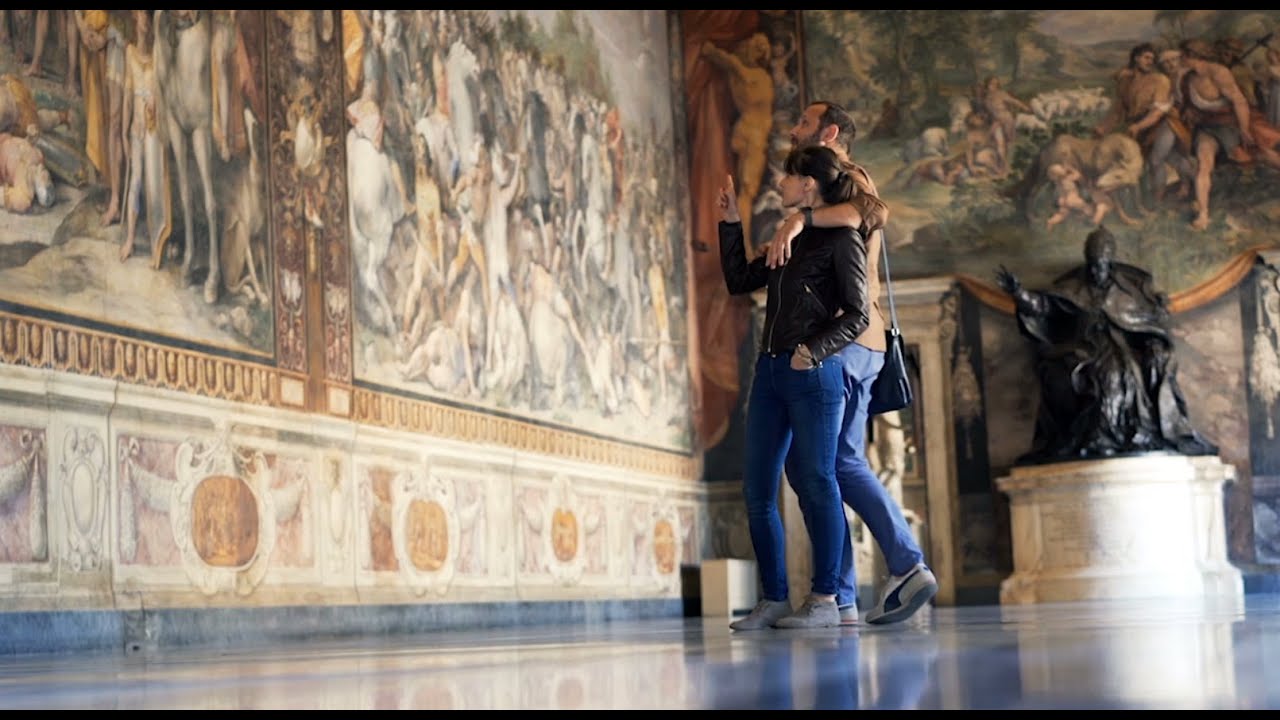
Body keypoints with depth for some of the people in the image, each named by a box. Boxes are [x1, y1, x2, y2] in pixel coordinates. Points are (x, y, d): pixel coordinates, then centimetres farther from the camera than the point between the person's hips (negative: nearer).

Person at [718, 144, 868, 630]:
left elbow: (858, 314, -10)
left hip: (814, 375, -8)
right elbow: (738, 281, 25)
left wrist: (814, 351, -23)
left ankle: (825, 600, 3)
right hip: (770, 372, 8)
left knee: (815, 484, -4)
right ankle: (773, 600, 11)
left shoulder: (842, 240, -3)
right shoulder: (790, 239, 19)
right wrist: (731, 224, 21)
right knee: (757, 490, 4)